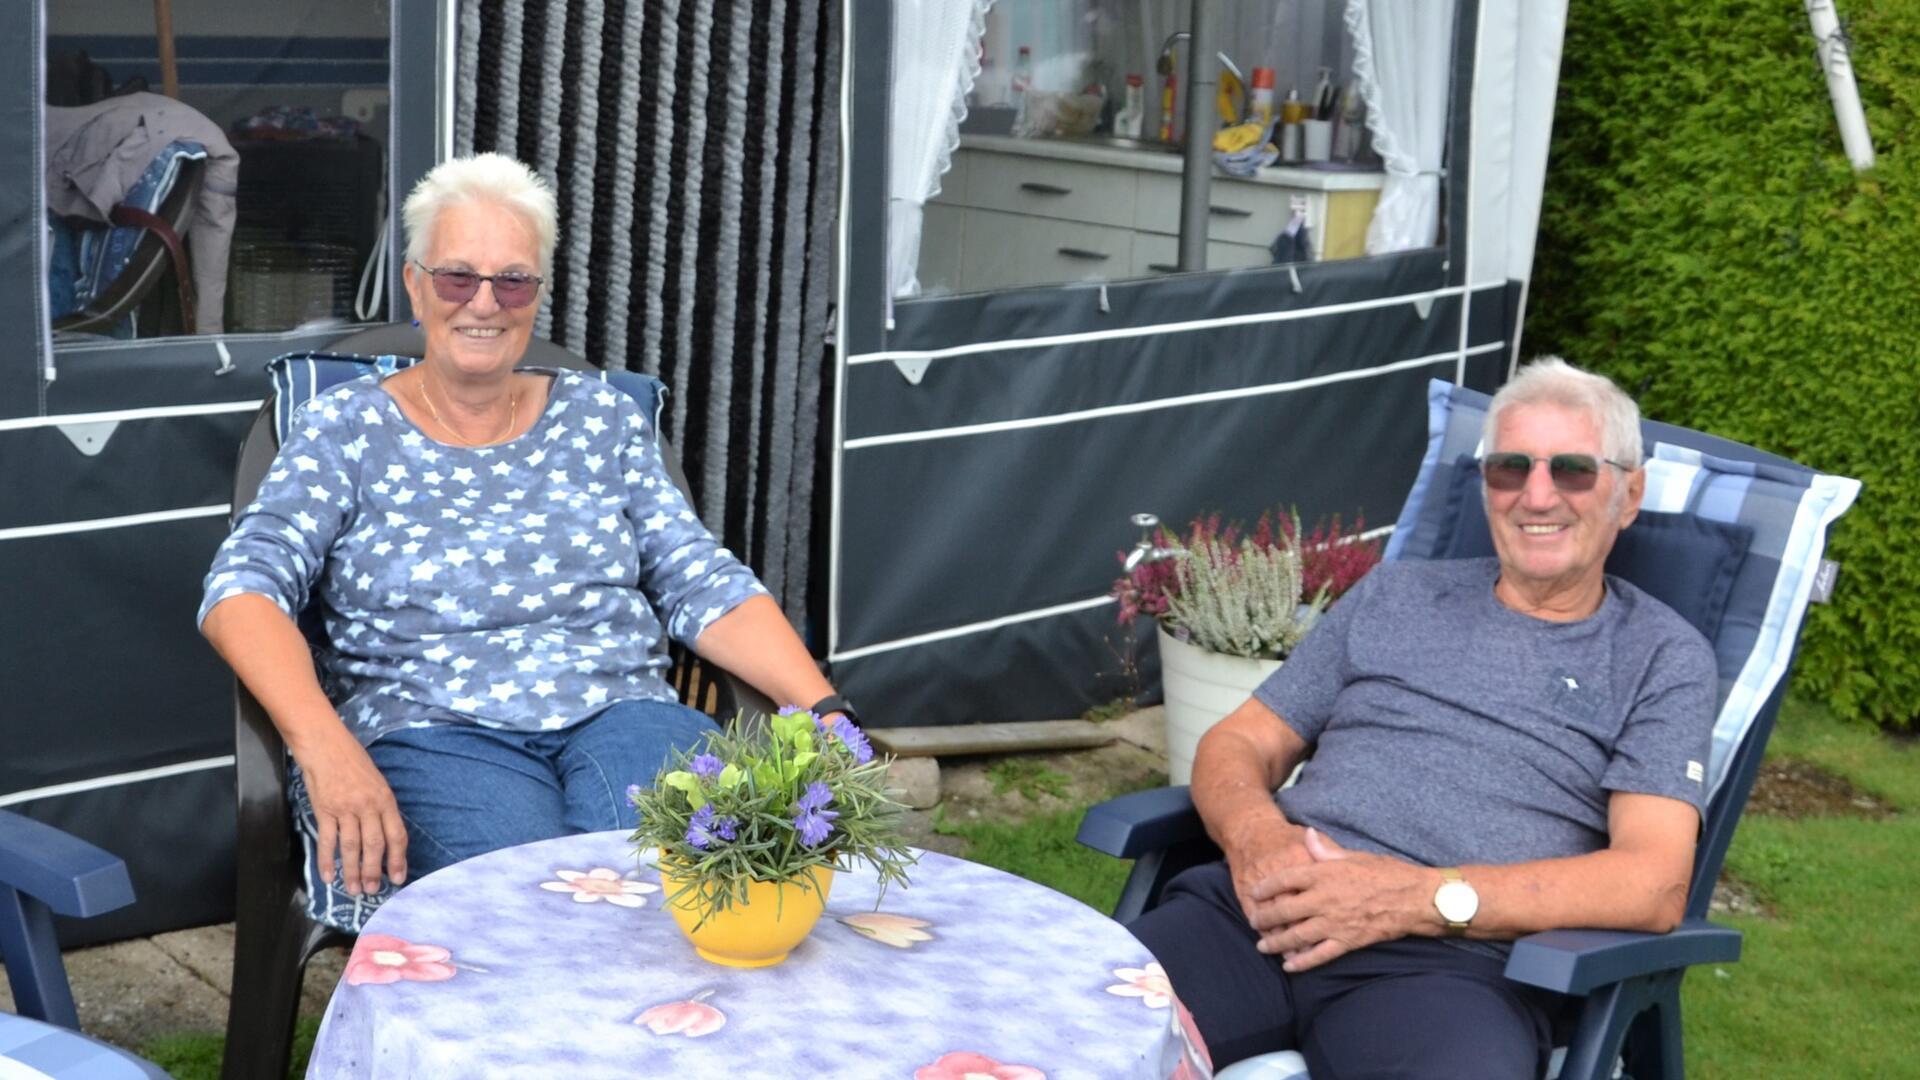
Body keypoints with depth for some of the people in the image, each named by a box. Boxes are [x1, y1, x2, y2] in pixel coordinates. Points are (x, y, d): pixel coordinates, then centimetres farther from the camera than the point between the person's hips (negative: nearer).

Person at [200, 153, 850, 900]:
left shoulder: (601, 418, 18)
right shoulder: (346, 430, 10)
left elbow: (707, 588, 12)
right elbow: (243, 589, -2)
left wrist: (826, 715, -4)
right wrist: (325, 745, -21)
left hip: (621, 716, 2)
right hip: (434, 732, -2)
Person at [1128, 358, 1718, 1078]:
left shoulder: (1662, 657, 12)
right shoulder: (1394, 597, 23)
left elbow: (1651, 884, -2)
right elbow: (1240, 744, 22)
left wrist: (1424, 897, -13)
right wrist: (1253, 833, -4)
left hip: (1454, 962, -3)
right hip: (1272, 909, 3)